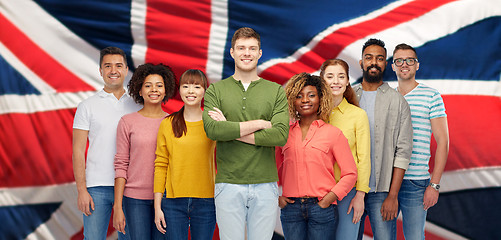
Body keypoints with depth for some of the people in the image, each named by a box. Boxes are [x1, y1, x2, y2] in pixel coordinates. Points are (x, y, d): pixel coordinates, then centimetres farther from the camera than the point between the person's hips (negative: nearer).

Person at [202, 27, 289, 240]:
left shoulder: (276, 91, 7)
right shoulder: (215, 90, 6)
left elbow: (281, 135, -8)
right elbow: (212, 129, -12)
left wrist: (232, 131, -10)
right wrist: (259, 123, -11)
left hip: (265, 184, 1)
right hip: (228, 183, -1)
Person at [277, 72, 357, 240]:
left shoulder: (333, 133, 3)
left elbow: (350, 174, 1)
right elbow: (275, 168, 19)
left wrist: (329, 198, -9)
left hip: (322, 208, -2)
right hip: (291, 207, 2)